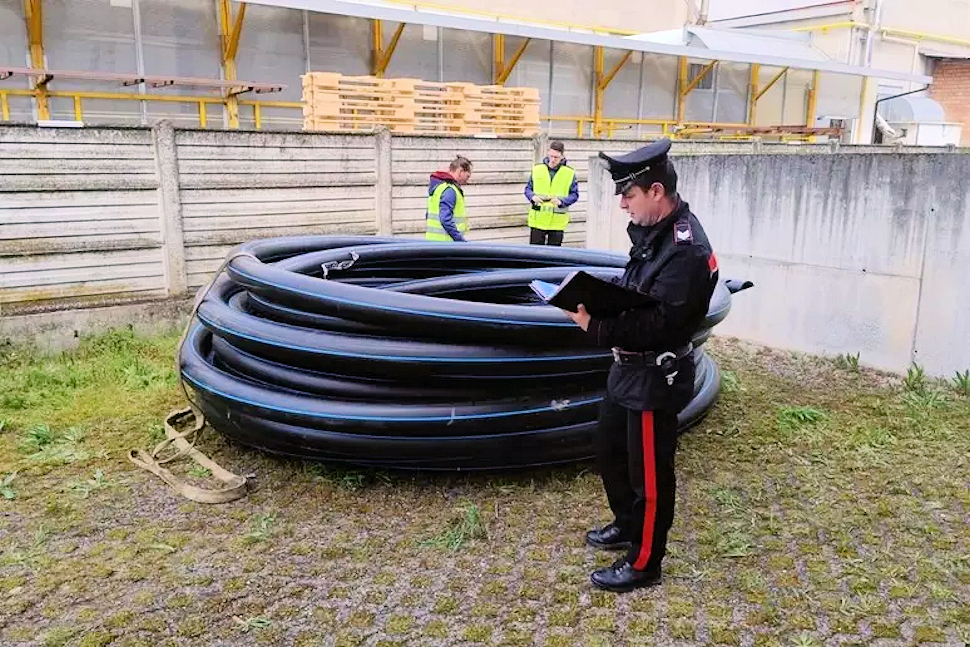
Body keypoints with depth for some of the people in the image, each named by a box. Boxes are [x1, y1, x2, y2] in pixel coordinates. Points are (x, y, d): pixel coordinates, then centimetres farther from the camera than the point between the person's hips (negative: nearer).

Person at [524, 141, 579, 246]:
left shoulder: (570, 173, 0)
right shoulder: (537, 169, 4)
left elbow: (574, 195, 1)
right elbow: (528, 188, 10)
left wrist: (561, 201, -17)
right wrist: (533, 197, -13)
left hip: (558, 222, -1)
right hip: (537, 219, 1)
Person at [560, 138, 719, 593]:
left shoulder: (686, 250, -24)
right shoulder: (651, 232, 6)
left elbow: (659, 324, -29)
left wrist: (595, 327, -31)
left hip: (655, 378, -10)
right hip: (629, 368, 10)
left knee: (649, 471, 6)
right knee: (610, 452, 23)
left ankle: (643, 563, 24)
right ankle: (627, 526, 45)